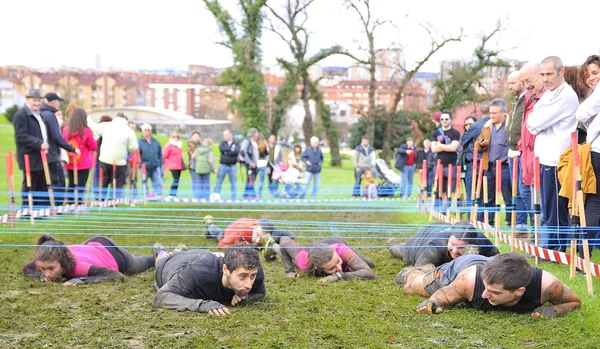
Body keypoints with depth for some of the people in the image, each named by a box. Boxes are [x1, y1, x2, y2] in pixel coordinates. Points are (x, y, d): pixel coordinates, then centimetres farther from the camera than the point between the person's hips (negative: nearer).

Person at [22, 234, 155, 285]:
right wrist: (41, 275, -33)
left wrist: (83, 280, -57)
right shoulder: (45, 261, -34)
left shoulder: (78, 266, -50)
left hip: (114, 254, -4)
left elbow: (118, 276, -50)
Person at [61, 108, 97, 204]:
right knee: (80, 187, -2)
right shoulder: (86, 131, -14)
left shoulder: (65, 130, -2)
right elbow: (94, 146, -6)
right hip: (84, 164, -4)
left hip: (70, 164, 5)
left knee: (71, 185, 15)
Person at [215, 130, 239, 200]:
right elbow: (221, 149, -11)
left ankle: (233, 198, 9)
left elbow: (237, 152, -14)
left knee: (233, 183, 3)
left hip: (232, 166, -1)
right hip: (223, 165, 1)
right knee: (219, 182, 1)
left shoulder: (236, 144, 5)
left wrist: (226, 152, -13)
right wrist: (231, 149, -10)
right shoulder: (223, 143, 10)